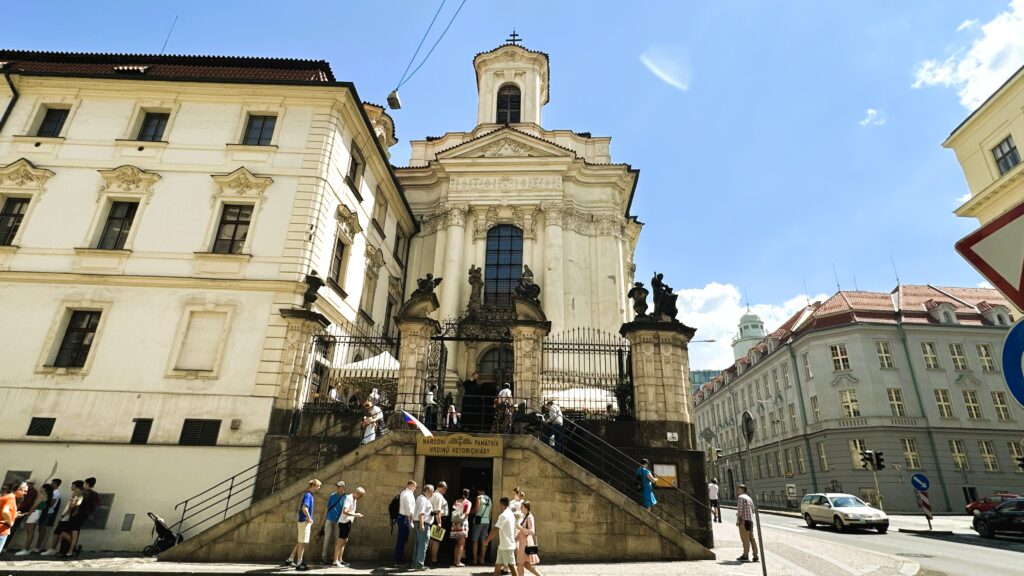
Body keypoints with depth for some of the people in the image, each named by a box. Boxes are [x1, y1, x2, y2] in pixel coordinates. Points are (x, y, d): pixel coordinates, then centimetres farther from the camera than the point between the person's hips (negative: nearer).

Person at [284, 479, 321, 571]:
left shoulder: (308, 494, 12)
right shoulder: (308, 495, -17)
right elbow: (304, 508, -29)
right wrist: (310, 518, -18)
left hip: (304, 521, 9)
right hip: (304, 521, -9)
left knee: (300, 542, 17)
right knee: (302, 543, -2)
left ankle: (290, 560, 24)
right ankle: (299, 564, 5)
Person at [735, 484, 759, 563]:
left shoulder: (740, 497, -10)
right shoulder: (749, 498, 16)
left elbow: (740, 510, -15)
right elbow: (753, 510, 19)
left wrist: (738, 521, -11)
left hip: (744, 520, -8)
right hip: (750, 520, 8)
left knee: (745, 539, -3)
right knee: (751, 538, 9)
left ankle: (745, 556, 2)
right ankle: (755, 556, 10)